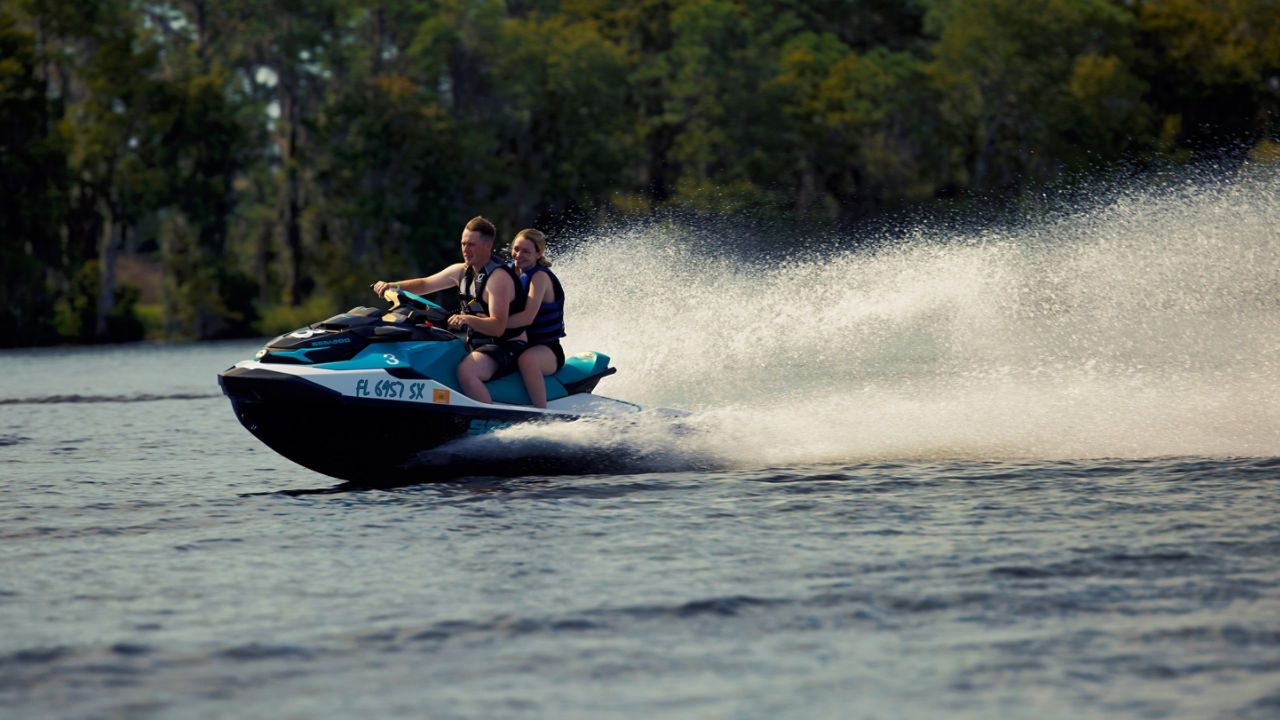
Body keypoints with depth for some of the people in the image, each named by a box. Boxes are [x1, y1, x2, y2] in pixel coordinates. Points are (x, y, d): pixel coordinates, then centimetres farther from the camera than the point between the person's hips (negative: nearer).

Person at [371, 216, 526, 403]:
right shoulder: (462, 271, 7)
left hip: (507, 347, -10)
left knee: (465, 370, -36)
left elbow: (498, 328, -28)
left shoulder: (499, 277, -19)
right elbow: (425, 284, 17)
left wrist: (468, 319, -45)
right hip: (477, 344, 10)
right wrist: (393, 286, 0)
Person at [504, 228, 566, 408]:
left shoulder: (540, 276, -15)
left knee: (527, 359, -40)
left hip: (547, 349, -8)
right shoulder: (511, 271, 7)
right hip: (517, 346, 8)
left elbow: (528, 317, -28)